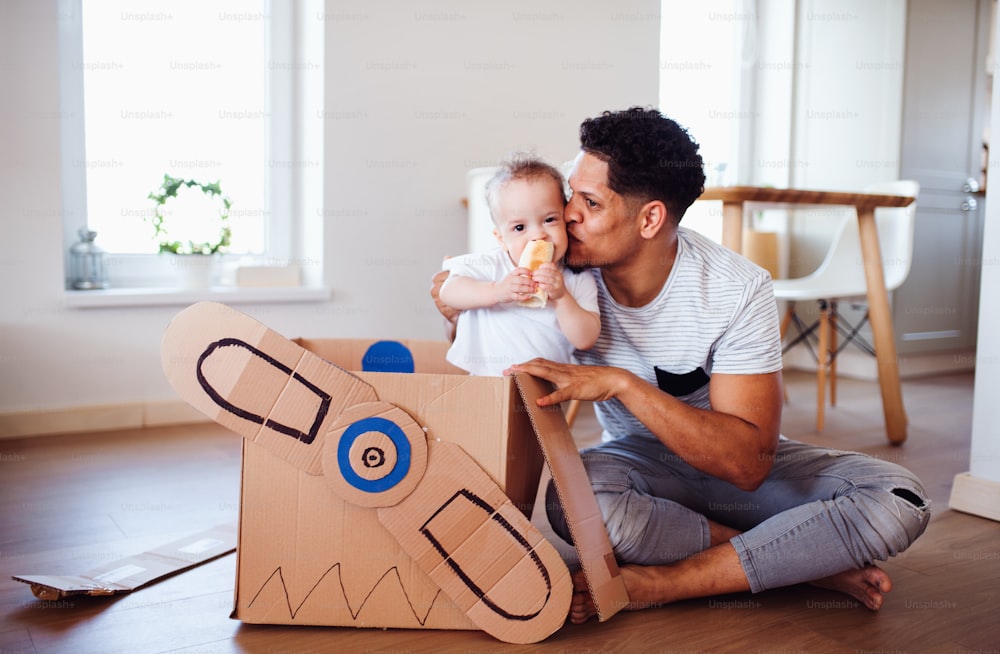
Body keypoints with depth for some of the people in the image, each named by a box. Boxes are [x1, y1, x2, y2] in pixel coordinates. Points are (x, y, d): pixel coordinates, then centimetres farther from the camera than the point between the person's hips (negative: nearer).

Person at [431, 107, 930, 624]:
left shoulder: (736, 290, -24)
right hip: (640, 461, 1)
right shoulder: (566, 269, -16)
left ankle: (657, 583, -26)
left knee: (898, 499, -25)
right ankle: (812, 563, -16)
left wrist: (621, 383, -37)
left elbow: (748, 463, -29)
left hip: (746, 465, 0)